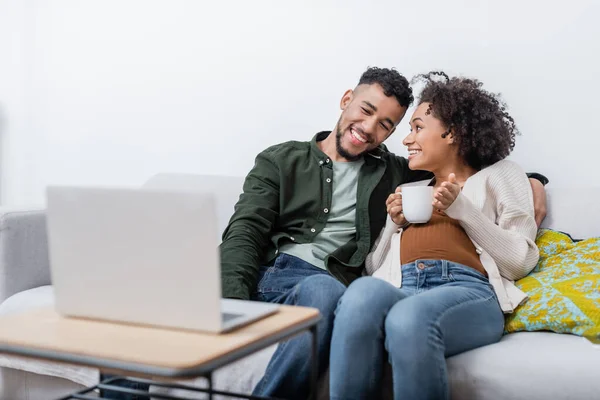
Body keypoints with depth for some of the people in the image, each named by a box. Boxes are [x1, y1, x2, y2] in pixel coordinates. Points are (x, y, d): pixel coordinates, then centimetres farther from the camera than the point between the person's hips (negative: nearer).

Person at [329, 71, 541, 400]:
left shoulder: (499, 175, 22)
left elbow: (521, 262, 7)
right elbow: (373, 267, 30)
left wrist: (461, 209, 0)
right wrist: (394, 223, 14)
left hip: (467, 289, -3)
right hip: (399, 288, 3)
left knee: (409, 317, -39)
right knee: (362, 293, -35)